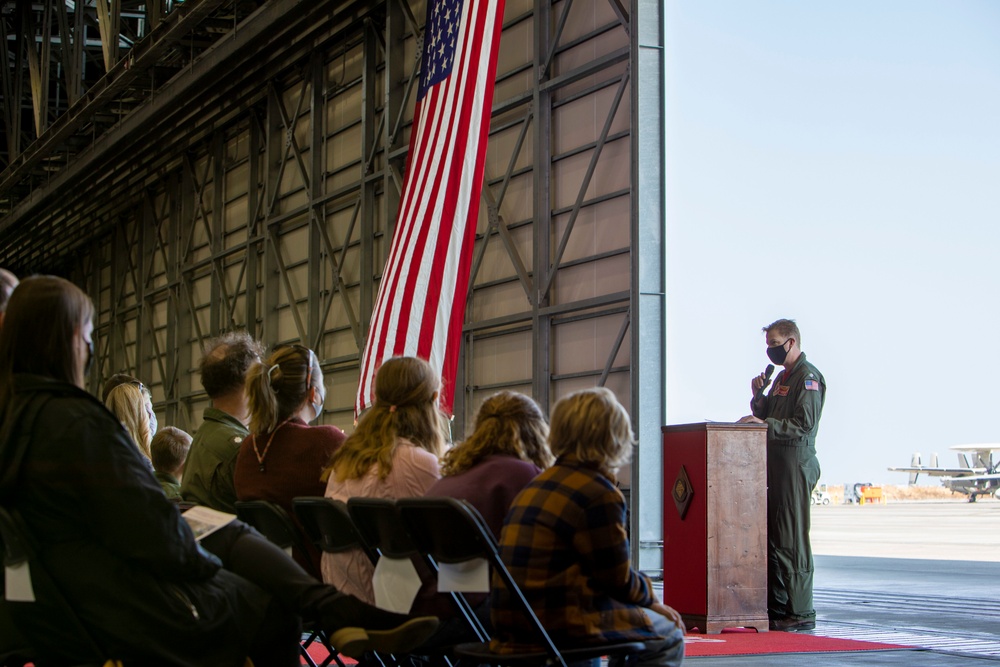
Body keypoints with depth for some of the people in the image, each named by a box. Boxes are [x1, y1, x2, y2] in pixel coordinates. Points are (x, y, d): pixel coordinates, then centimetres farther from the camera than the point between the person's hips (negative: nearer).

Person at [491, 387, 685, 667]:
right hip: (563, 622, -9)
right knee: (668, 636, 10)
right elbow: (618, 580, -9)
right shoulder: (598, 492, -13)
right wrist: (650, 598, 12)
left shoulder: (537, 484, 15)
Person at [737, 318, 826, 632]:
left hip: (796, 462, -9)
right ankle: (776, 608, 13)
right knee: (771, 538, 9)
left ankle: (801, 613, -5)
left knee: (792, 540, -9)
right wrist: (759, 396, 5)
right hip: (774, 462, 9)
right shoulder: (782, 377, 21)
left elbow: (804, 425, -17)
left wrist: (765, 424, -21)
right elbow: (767, 418, 21)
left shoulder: (808, 377, -8)